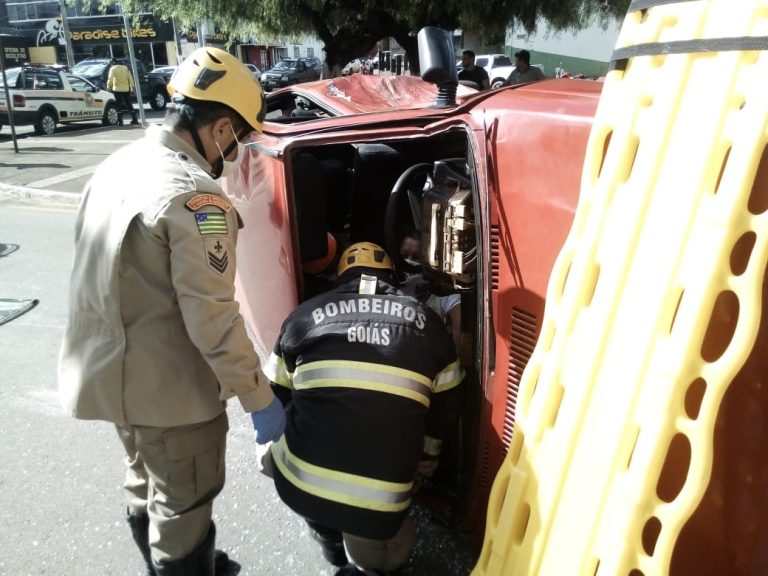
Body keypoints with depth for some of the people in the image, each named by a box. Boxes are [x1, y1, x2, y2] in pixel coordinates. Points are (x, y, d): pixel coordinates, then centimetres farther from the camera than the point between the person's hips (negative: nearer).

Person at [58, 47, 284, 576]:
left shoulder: (117, 165, 3)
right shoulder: (194, 195, -26)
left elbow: (103, 275, 11)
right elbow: (212, 317, -27)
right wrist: (259, 398, -18)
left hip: (111, 371, 9)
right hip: (168, 386, -9)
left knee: (147, 484, 28)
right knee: (184, 506, 12)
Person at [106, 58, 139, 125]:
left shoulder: (113, 69, -4)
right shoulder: (125, 68, 10)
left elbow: (110, 79, -14)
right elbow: (130, 78, 9)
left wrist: (108, 86, -4)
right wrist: (132, 87, 11)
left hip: (117, 89, -4)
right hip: (126, 89, 4)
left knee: (119, 105, -1)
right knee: (129, 104, 12)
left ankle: (120, 121, -6)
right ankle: (134, 120, 13)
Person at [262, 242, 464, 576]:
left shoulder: (305, 314, 9)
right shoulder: (427, 322, 11)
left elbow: (273, 399, 20)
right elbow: (444, 408, 21)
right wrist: (427, 457, 39)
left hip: (299, 485, -1)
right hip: (380, 504, 2)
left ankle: (330, 540, 37)